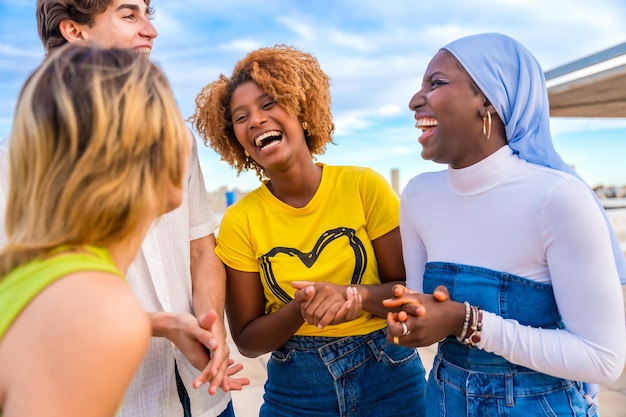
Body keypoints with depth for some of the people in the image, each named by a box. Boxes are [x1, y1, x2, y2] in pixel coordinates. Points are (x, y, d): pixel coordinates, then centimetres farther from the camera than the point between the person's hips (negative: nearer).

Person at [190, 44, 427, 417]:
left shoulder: (365, 186, -12)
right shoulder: (240, 221, -10)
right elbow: (247, 340, -6)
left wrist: (355, 294, -25)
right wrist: (300, 309, -23)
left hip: (389, 376, 0)